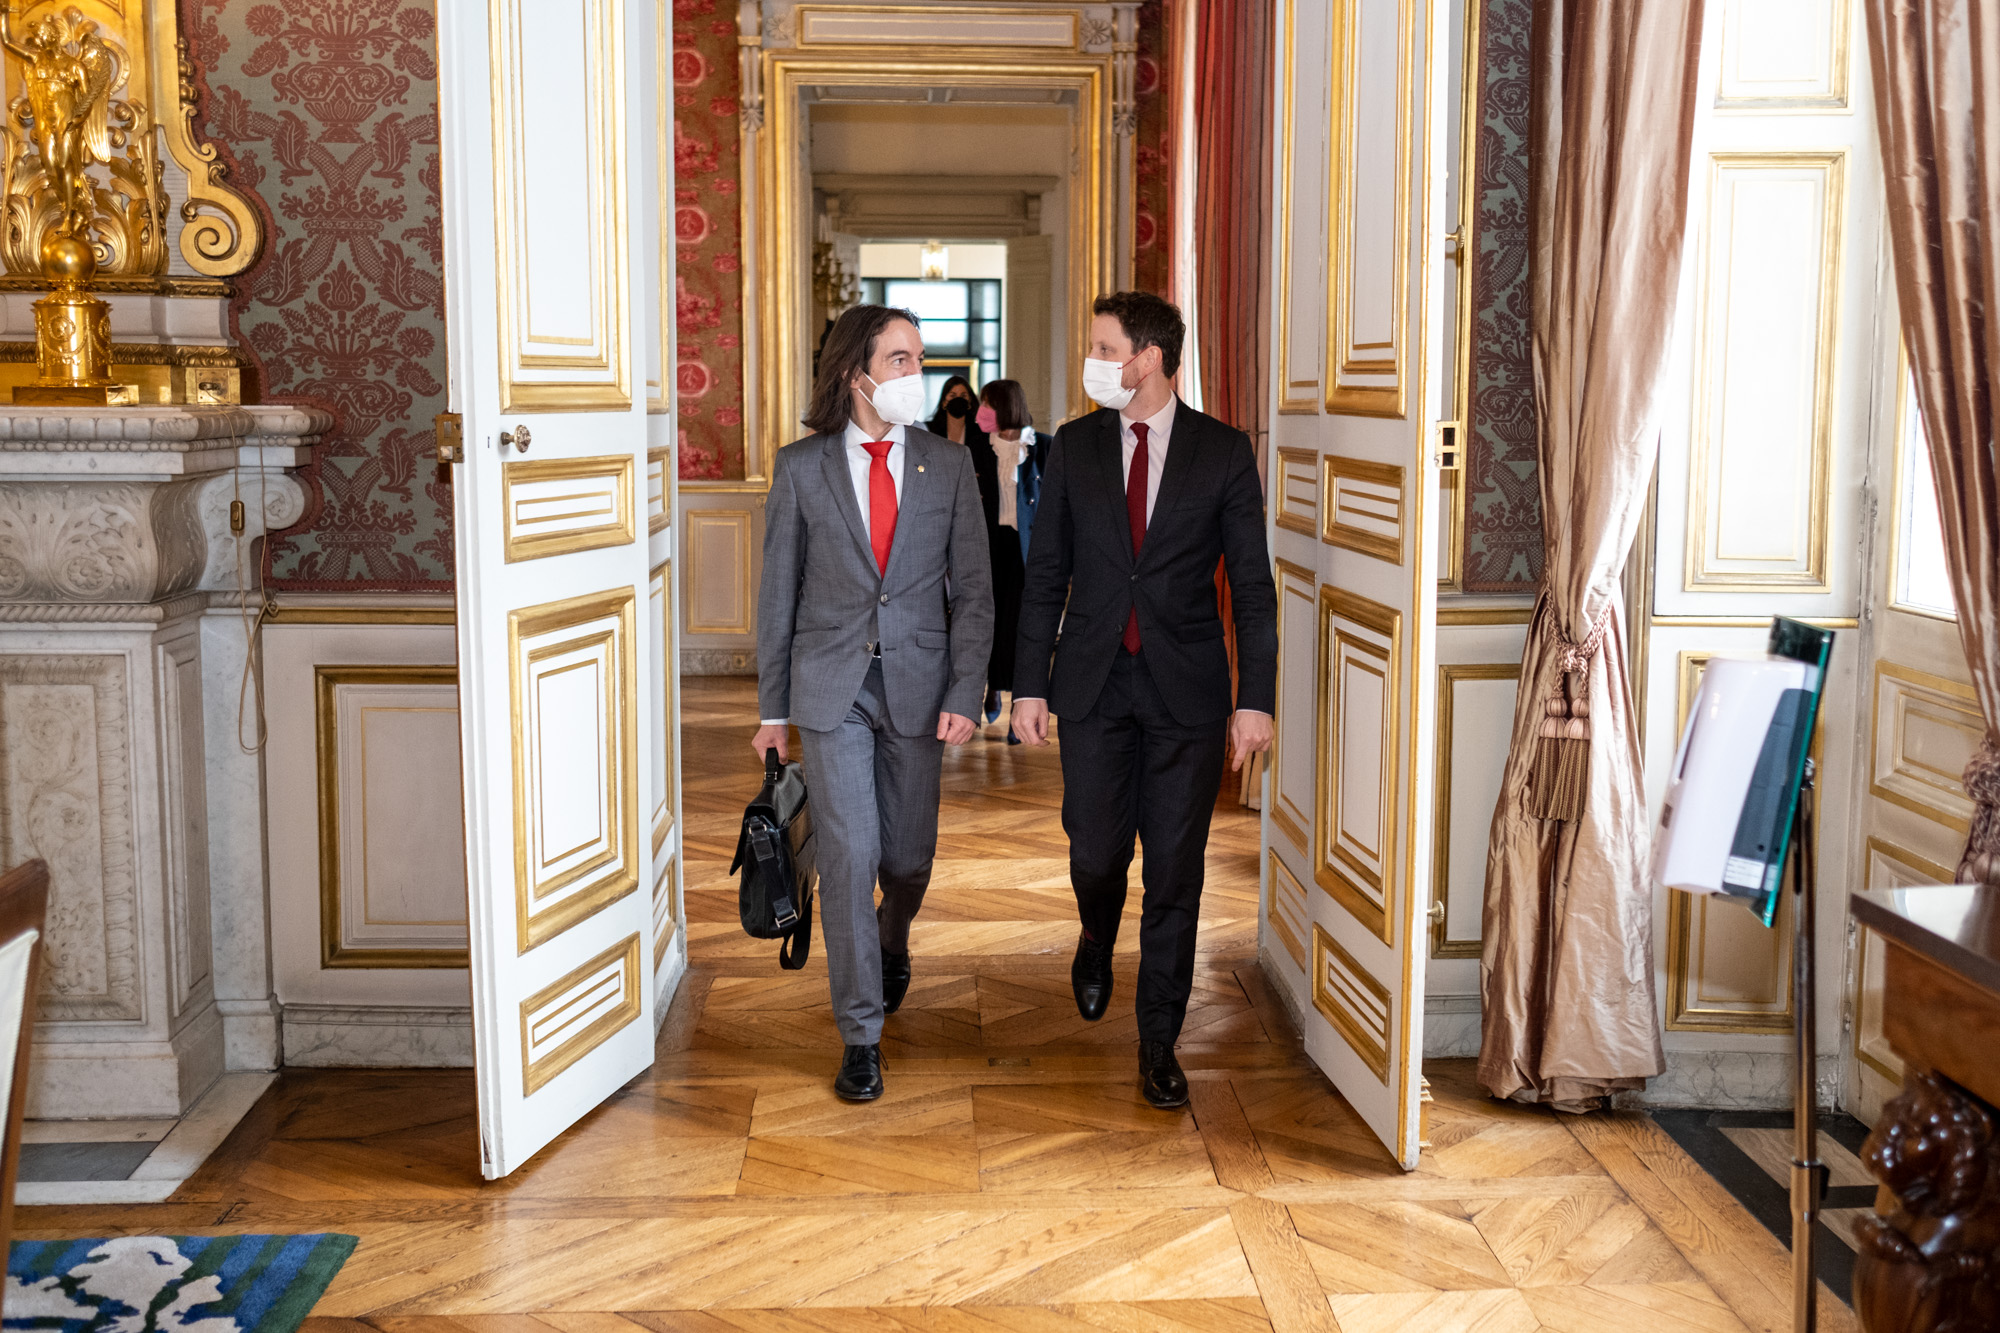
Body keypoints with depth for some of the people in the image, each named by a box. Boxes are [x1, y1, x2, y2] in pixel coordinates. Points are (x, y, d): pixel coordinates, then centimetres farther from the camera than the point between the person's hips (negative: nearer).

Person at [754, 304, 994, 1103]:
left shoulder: (948, 467, 2)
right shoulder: (801, 467, 0)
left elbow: (974, 589, 3)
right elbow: (778, 590, 4)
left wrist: (963, 694, -7)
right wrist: (771, 706, 4)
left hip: (917, 683, 2)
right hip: (831, 686, -1)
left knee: (908, 856, 11)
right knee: (848, 856, -5)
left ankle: (892, 943, 47)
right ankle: (861, 1035, 7)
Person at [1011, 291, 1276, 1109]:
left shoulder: (1224, 452, -1)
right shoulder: (1074, 446, 5)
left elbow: (1252, 583, 0)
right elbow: (1046, 574, 7)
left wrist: (1255, 698, -6)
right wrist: (1029, 685, 3)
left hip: (1185, 690, -1)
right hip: (1093, 683, 2)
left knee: (1175, 873, 2)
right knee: (1095, 854, 1)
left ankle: (1159, 1041, 16)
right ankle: (1097, 937, 38)